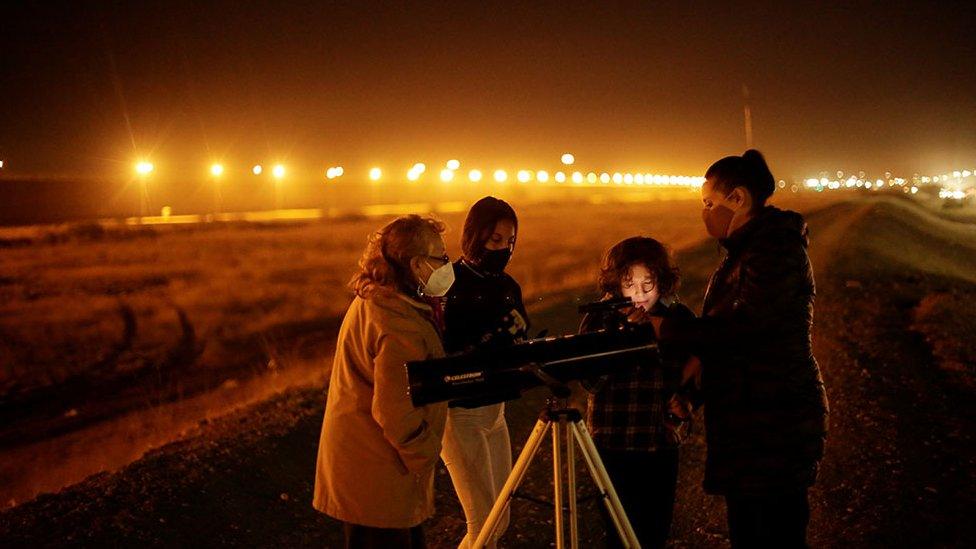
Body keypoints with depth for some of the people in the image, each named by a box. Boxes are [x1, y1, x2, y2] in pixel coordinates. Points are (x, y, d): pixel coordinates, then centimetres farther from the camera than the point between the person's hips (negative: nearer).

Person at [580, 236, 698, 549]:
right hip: (612, 444, -2)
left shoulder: (679, 318, 1)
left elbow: (696, 368, 16)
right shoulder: (599, 319, -4)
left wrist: (685, 400, 0)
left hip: (662, 444, 2)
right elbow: (590, 383, -14)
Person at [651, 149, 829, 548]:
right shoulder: (745, 249, 16)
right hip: (745, 424, 10)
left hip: (775, 427, -10)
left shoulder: (777, 248, -15)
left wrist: (667, 329, -17)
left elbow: (742, 326, -24)